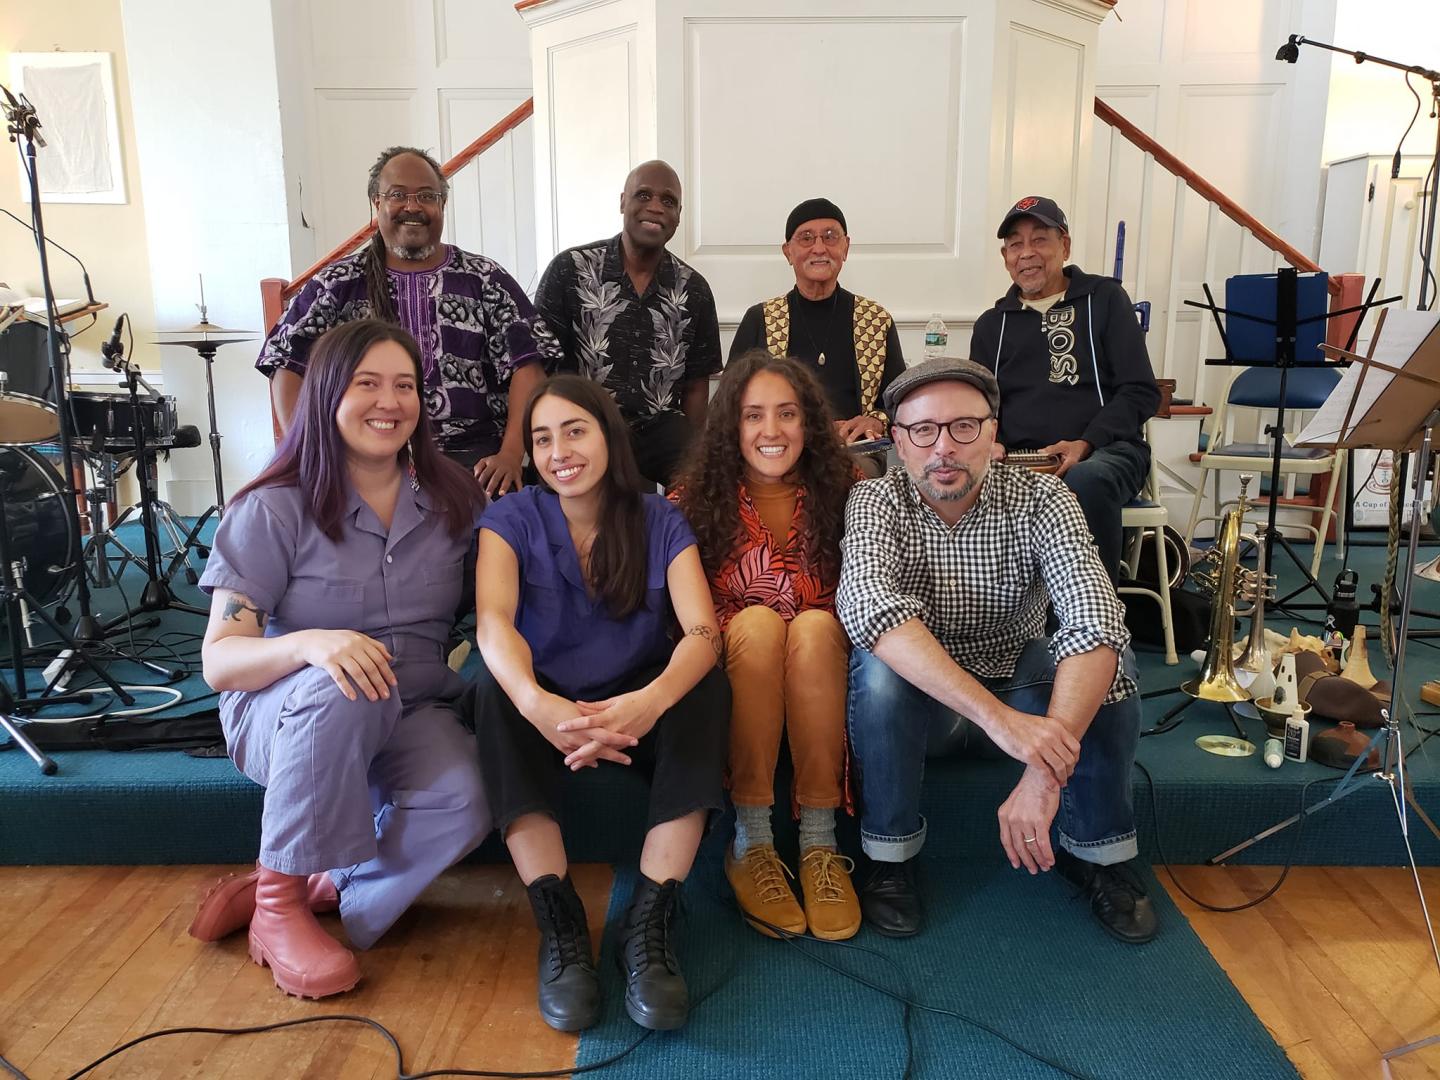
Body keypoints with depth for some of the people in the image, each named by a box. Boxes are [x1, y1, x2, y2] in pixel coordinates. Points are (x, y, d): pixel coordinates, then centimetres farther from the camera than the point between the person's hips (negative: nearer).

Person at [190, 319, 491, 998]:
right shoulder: (274, 509, -8)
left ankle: (319, 890, -5)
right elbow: (219, 661, -14)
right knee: (342, 689, -37)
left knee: (462, 807, -29)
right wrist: (308, 643, -35)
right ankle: (279, 899, -17)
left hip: (412, 714, 2)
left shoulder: (453, 498, 2)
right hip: (282, 712, -2)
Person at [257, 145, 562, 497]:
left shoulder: (485, 280, 11)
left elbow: (526, 365, 3)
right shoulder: (339, 283, 12)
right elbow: (289, 367, 7)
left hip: (472, 454, 0)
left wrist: (511, 455, -11)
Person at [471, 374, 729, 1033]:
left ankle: (650, 921, -30)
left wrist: (652, 699, -42)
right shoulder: (511, 520, -4)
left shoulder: (660, 523, -3)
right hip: (546, 704, 0)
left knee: (708, 685, -29)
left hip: (636, 708, 1)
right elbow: (493, 624, -24)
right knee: (496, 691, -31)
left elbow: (702, 632, -18)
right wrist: (537, 703, -47)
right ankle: (558, 922, -33)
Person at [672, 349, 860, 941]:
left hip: (822, 667, 0)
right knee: (758, 621, -31)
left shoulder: (839, 489, 2)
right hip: (733, 669, 0)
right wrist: (738, 628, -20)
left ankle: (819, 845, -29)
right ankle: (751, 844, -28)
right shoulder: (698, 496, 1)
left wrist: (818, 628, -17)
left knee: (814, 627, -31)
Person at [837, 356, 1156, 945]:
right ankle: (890, 856, -10)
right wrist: (998, 718, -47)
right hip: (914, 702, -1)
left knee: (1105, 659, -25)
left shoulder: (1039, 498, -14)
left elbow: (1094, 620, -30)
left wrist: (1045, 772, -44)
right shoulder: (876, 500, -16)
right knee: (879, 667, -32)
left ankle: (1098, 852, -3)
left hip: (1019, 691, 1)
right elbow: (866, 605, -37)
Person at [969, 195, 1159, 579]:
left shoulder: (1104, 298, 13)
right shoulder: (992, 324, 22)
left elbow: (1141, 391, 5)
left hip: (1104, 451, -1)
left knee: (1085, 481, -39)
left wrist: (1085, 444, -12)